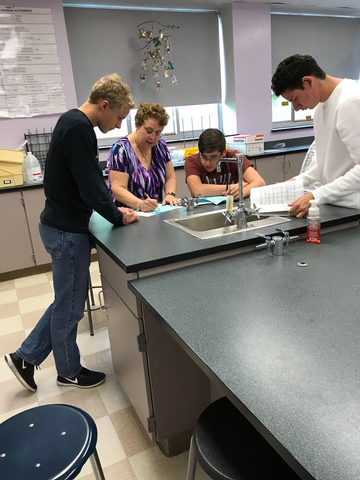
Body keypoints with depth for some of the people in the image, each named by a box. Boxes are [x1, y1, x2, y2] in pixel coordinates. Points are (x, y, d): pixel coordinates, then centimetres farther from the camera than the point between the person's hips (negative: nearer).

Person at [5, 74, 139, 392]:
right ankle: (69, 372, 30)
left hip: (61, 224, 10)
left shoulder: (73, 122, 11)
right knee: (70, 305, 8)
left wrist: (114, 209, 8)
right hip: (68, 229, -10)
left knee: (68, 300, 21)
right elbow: (90, 186, -24)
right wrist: (117, 218, -9)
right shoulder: (78, 128, -21)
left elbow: (89, 179, 16)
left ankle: (26, 356, 32)